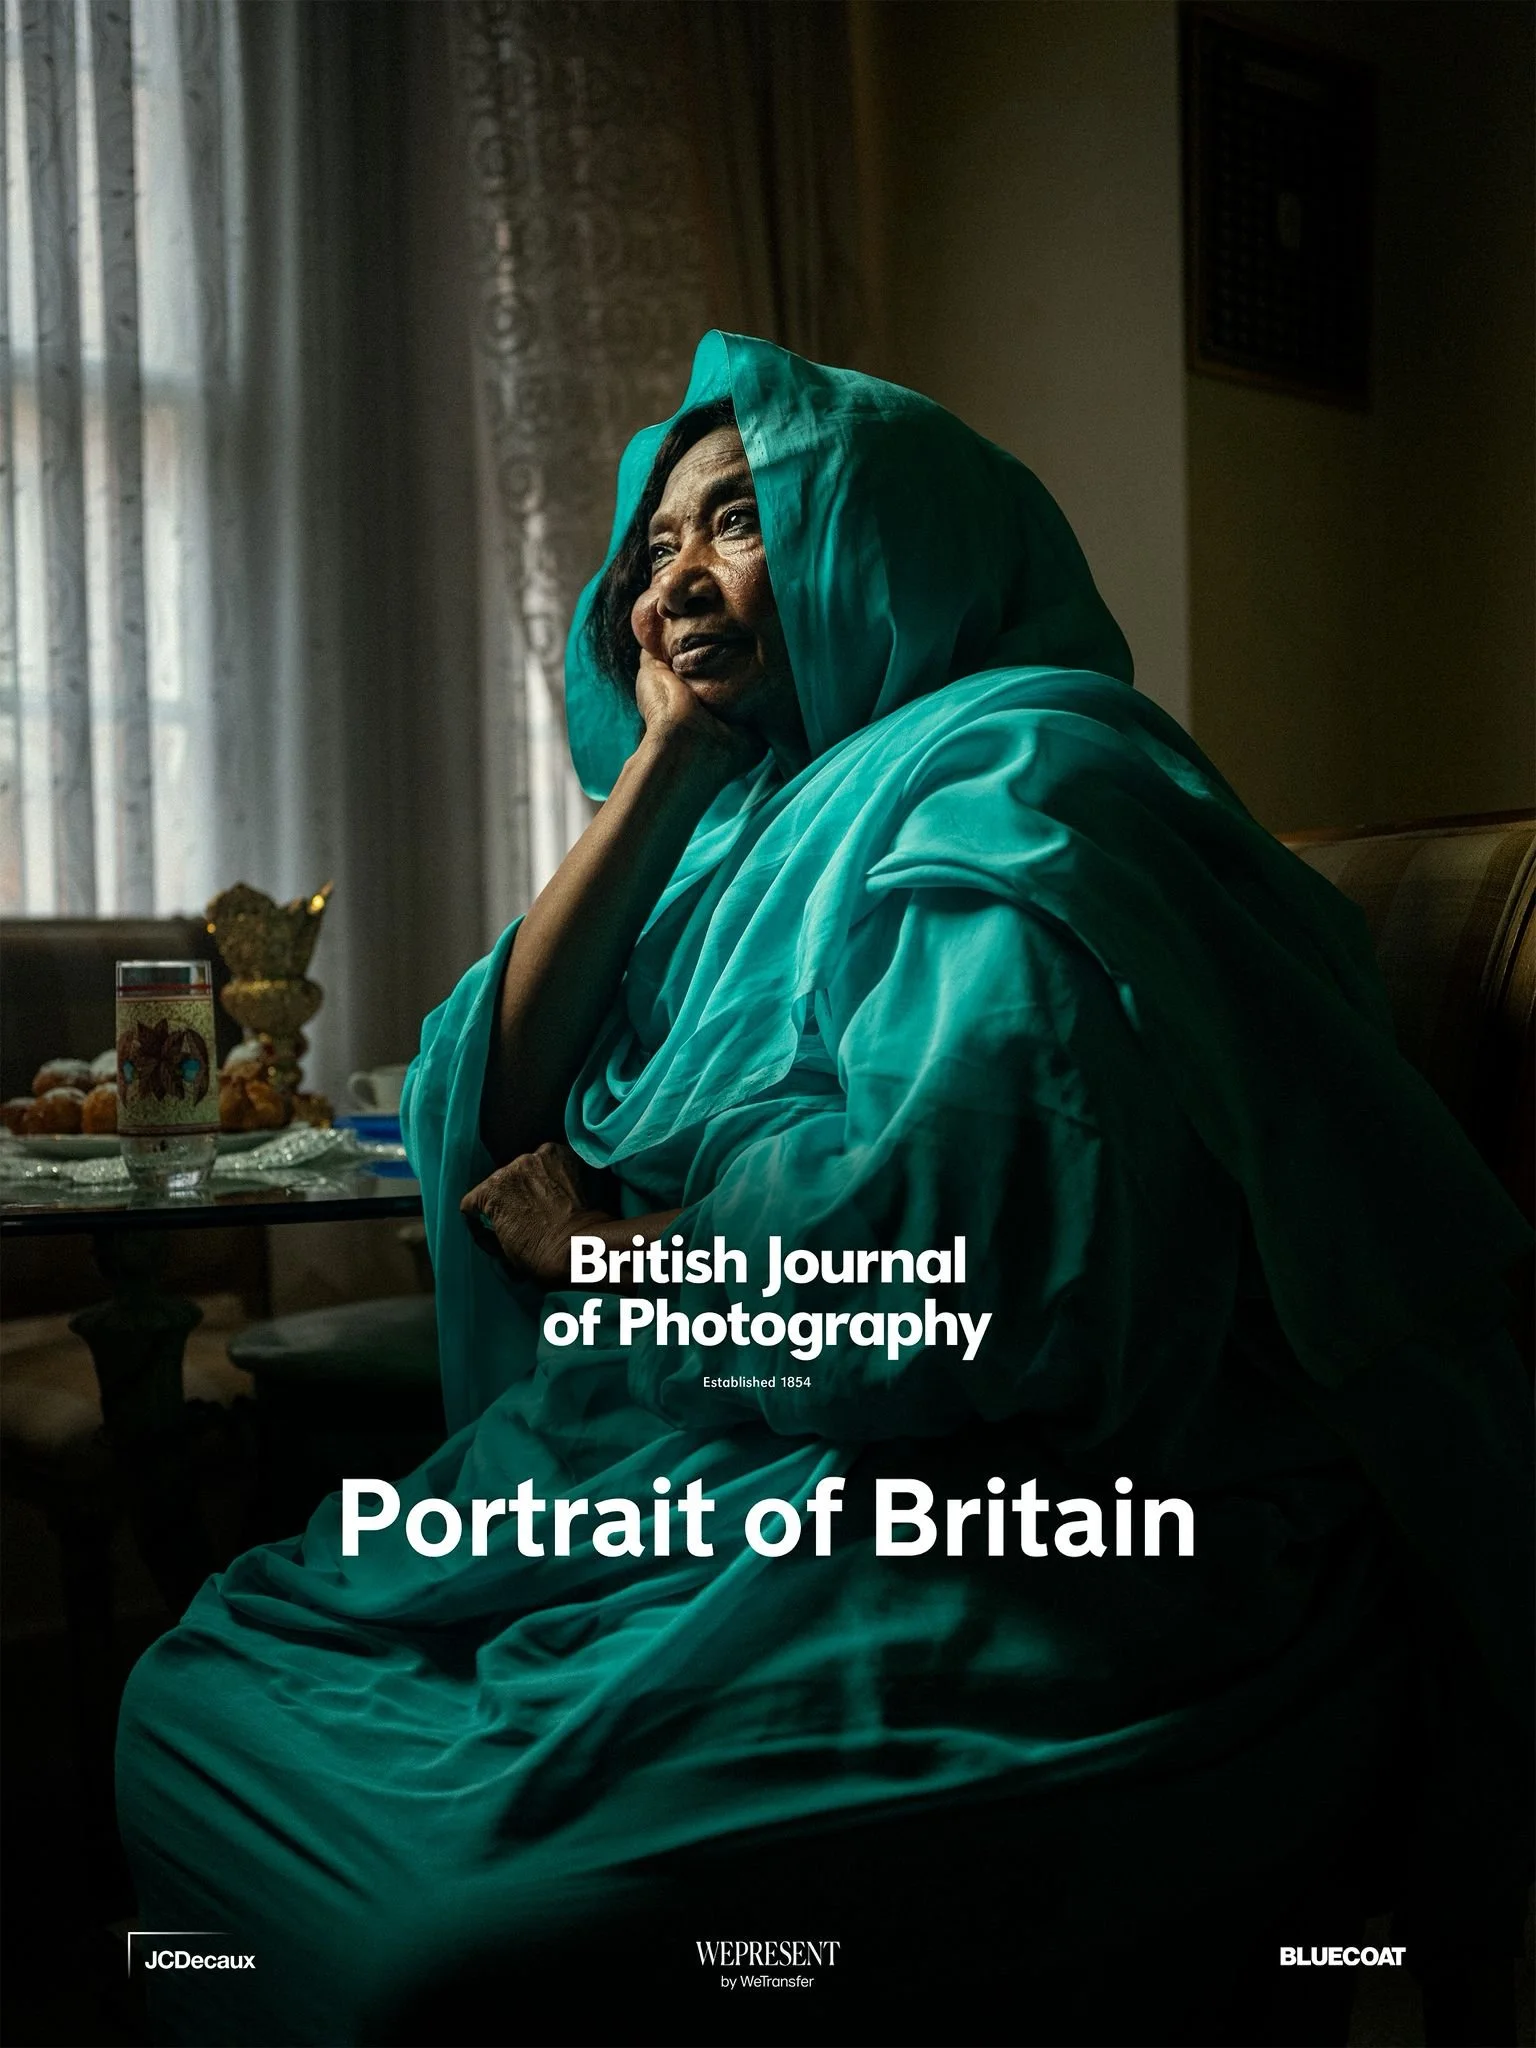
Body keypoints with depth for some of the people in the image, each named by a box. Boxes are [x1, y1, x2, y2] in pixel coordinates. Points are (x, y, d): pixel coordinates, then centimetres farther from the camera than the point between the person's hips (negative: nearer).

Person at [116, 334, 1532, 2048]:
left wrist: (609, 1246, -6)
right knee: (195, 1700, 0)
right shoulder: (745, 832, 19)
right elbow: (504, 1101, 9)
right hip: (714, 1471, 9)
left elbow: (957, 1228, -23)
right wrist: (661, 766, 6)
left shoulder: (1017, 778, -7)